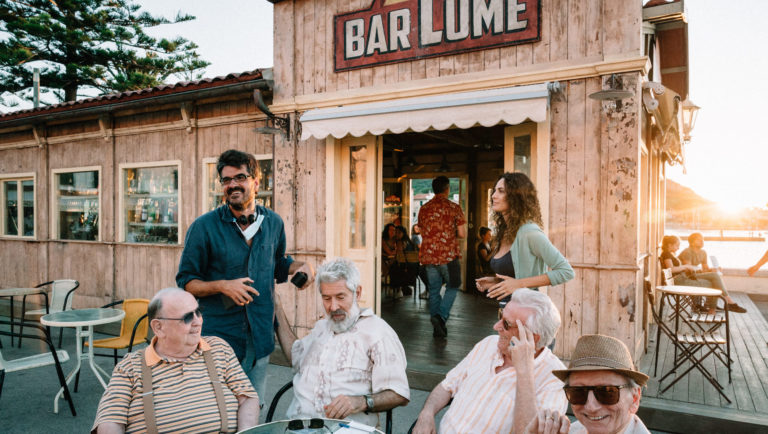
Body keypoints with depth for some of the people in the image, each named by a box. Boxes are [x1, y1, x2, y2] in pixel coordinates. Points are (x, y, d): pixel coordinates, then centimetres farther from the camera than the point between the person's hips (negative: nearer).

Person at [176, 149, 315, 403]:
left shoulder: (273, 223, 5)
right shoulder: (204, 227, -7)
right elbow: (186, 282, -3)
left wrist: (300, 266, 1)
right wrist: (222, 286, -20)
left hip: (260, 338, 4)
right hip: (217, 338, -3)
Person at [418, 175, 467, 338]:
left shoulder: (423, 209, 7)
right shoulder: (454, 208, -4)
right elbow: (462, 234, -5)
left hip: (428, 256, 4)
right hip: (449, 255, -3)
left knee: (434, 291, 12)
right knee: (452, 287, 13)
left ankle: (438, 328, 13)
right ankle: (441, 316, -7)